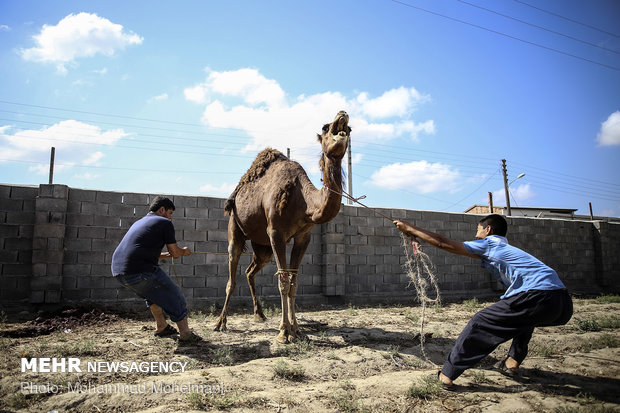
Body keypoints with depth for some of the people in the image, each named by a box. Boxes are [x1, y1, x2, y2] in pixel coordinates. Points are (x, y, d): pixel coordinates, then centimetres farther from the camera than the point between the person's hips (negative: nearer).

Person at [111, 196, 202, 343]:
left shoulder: (139, 222, 27)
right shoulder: (165, 223, 3)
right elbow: (175, 252, 5)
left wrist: (164, 255, 40)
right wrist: (184, 251, 27)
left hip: (117, 270, 9)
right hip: (139, 272, -8)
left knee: (153, 291, 33)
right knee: (175, 298, 7)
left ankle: (161, 327, 36)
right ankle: (185, 333, 11)